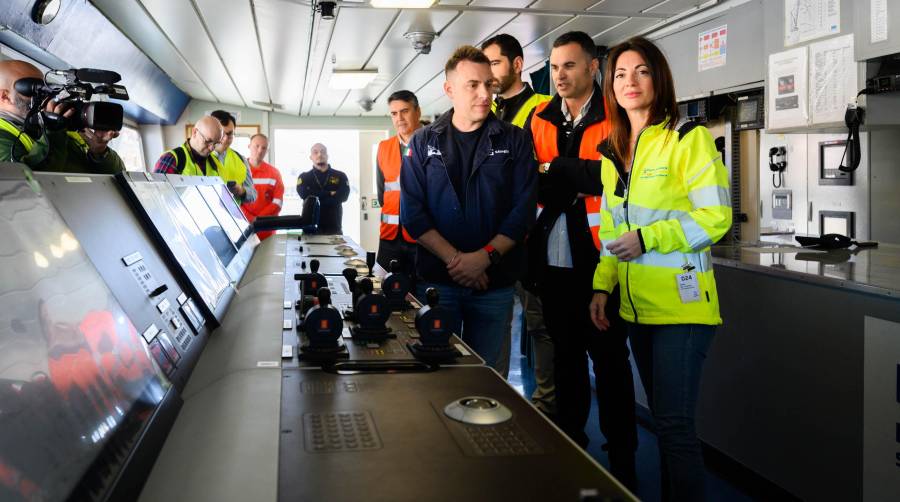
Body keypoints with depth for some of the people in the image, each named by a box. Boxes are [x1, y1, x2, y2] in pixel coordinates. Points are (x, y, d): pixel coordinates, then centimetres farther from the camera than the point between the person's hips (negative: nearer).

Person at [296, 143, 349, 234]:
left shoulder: (340, 176, 8)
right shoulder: (304, 177, 9)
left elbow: (343, 196, -9)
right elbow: (305, 195, -11)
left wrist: (317, 198, -8)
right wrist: (330, 194, -8)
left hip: (334, 228, 1)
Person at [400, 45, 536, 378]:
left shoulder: (514, 141, 4)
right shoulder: (424, 143, 6)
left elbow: (523, 210, -4)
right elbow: (413, 213, -2)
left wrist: (485, 257, -15)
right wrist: (454, 259, -14)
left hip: (495, 282, 0)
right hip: (436, 279, 0)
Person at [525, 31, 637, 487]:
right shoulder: (539, 119, 10)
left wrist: (554, 169, -11)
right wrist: (578, 185, -7)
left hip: (598, 257, -5)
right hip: (552, 259, 5)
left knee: (609, 356, 4)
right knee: (565, 352, 16)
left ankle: (621, 460, 17)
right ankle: (568, 445, 31)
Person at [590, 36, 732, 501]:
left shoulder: (689, 138, -8)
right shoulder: (612, 153, 13)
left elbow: (716, 217, -13)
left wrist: (647, 238, -21)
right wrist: (602, 286, 8)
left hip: (681, 305, -7)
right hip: (637, 306, 7)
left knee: (675, 424, -6)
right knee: (663, 420, 15)